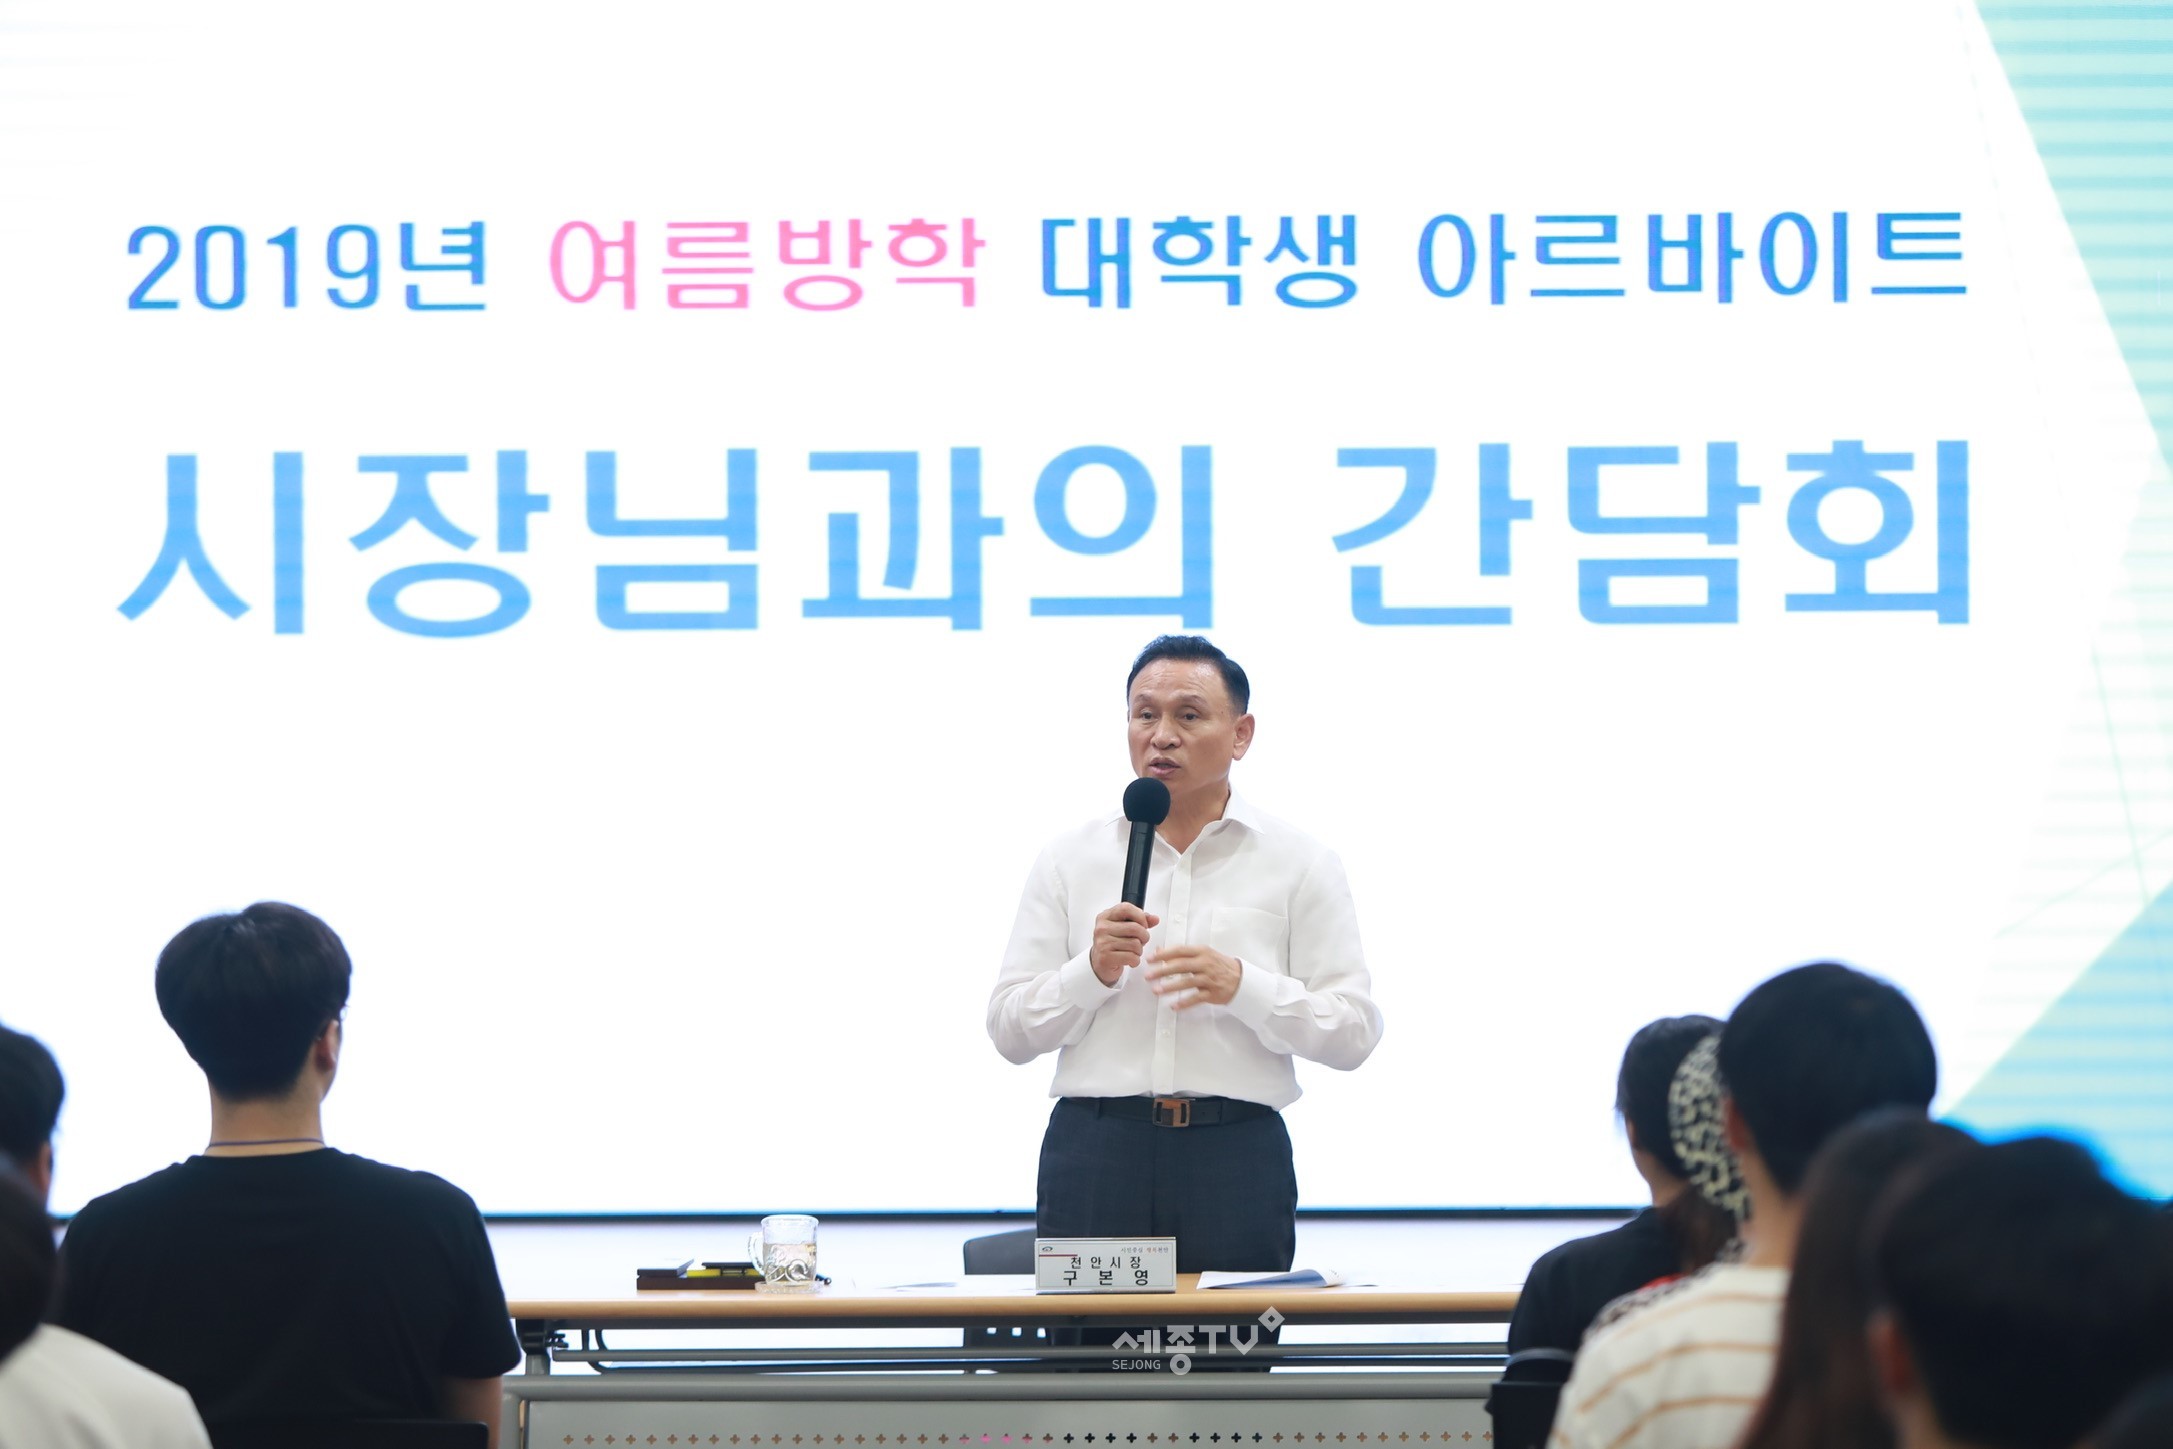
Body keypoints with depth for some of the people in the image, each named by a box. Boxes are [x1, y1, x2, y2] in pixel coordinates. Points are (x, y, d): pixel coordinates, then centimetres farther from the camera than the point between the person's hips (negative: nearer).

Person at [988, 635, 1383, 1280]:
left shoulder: (1298, 863, 8)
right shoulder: (1069, 861, 12)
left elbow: (1354, 1031, 2)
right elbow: (1008, 1029, 8)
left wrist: (1242, 987, -13)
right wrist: (1092, 972, -10)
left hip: (1237, 1157, -1)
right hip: (1096, 1152, 1)